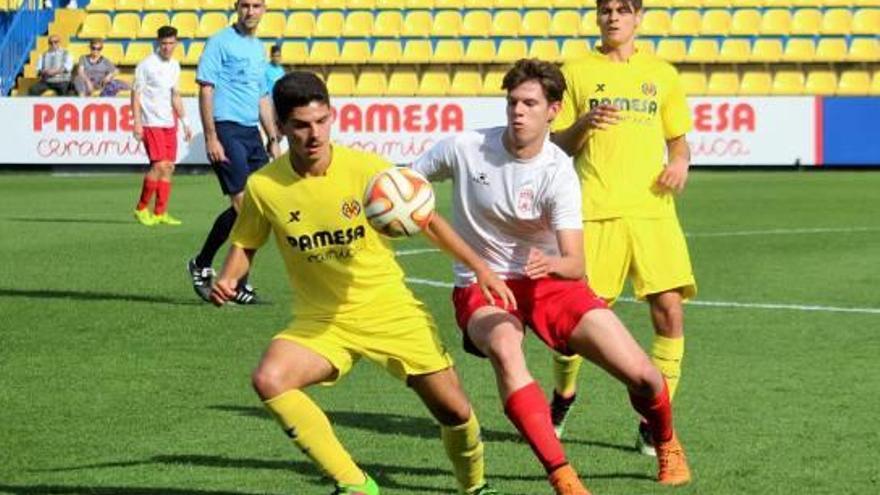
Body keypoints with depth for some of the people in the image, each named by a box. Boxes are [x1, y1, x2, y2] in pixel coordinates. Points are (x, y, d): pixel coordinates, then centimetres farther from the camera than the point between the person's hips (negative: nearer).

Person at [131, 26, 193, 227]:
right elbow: (136, 94, -6)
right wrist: (137, 123, -13)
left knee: (169, 167, 3)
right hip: (152, 123, -7)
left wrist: (185, 122, 17)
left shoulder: (174, 66, 13)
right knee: (159, 165, -14)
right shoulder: (146, 65, -7)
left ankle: (160, 213, 8)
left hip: (170, 123, 7)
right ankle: (141, 209, -2)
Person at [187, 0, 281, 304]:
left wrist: (273, 139, 19)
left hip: (252, 133, 8)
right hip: (227, 130, -8)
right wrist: (210, 137, -16)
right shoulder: (221, 42, -4)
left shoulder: (259, 48, 19)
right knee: (244, 205, -14)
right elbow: (206, 89, -9)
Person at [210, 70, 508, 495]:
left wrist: (480, 267, -2)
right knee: (269, 380, -28)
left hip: (389, 308, 0)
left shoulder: (366, 169, -13)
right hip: (319, 320, 1)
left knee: (454, 412, -1)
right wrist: (227, 279, -13)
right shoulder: (263, 186, -10)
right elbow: (245, 245, 8)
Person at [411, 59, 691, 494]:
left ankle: (666, 444, 28)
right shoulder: (465, 148, -11)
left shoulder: (557, 172, -14)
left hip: (547, 281, 1)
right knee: (505, 351, -39)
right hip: (480, 285, -1)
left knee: (642, 375, -8)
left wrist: (551, 263, -45)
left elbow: (575, 264, -21)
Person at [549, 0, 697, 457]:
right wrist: (585, 123, -13)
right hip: (594, 212, -2)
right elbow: (557, 146, 6)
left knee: (669, 309, -9)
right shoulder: (577, 72, 8)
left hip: (652, 209, 2)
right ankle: (563, 396, 28)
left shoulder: (661, 74, 14)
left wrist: (680, 161, -2)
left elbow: (678, 139, 20)